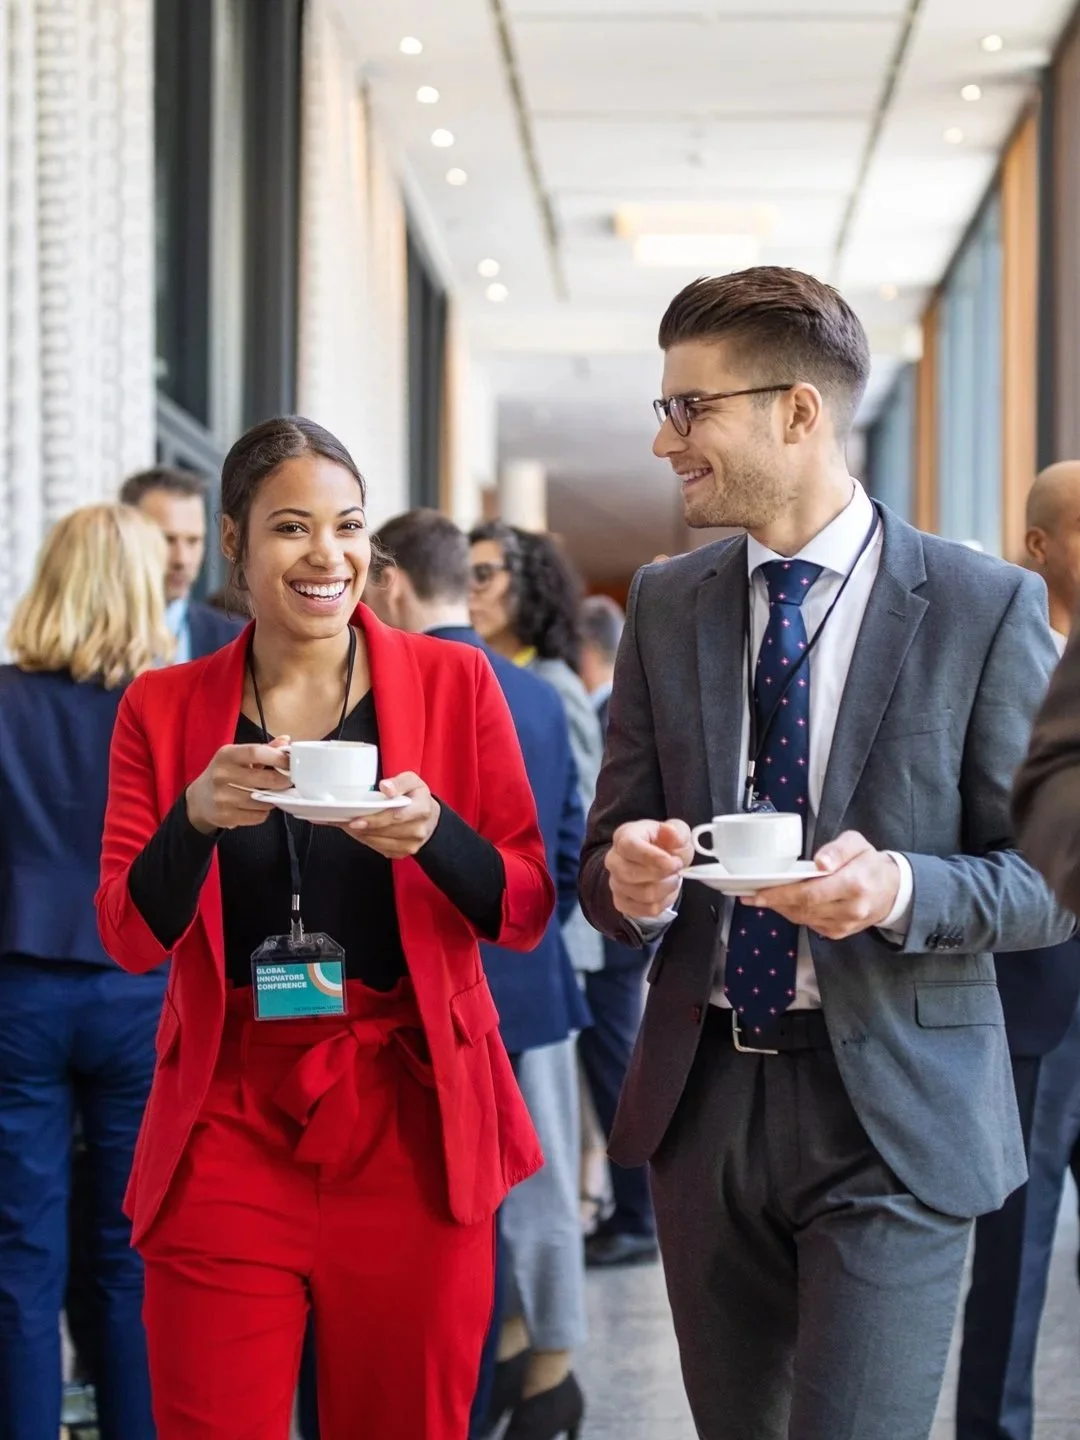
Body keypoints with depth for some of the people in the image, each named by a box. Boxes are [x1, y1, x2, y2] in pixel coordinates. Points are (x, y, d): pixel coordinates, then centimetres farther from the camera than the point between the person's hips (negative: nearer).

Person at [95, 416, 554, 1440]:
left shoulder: (454, 683, 2)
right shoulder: (164, 709, 6)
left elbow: (527, 914, 2)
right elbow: (129, 937, 2)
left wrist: (432, 835, -18)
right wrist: (196, 818, -17)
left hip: (408, 1122, 0)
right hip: (227, 1124, 1)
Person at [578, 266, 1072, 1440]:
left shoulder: (986, 608, -6)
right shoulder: (666, 605, 7)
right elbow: (605, 859, 8)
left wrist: (900, 890, -24)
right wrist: (631, 879, -16)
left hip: (893, 1114, -4)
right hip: (704, 1095, 4)